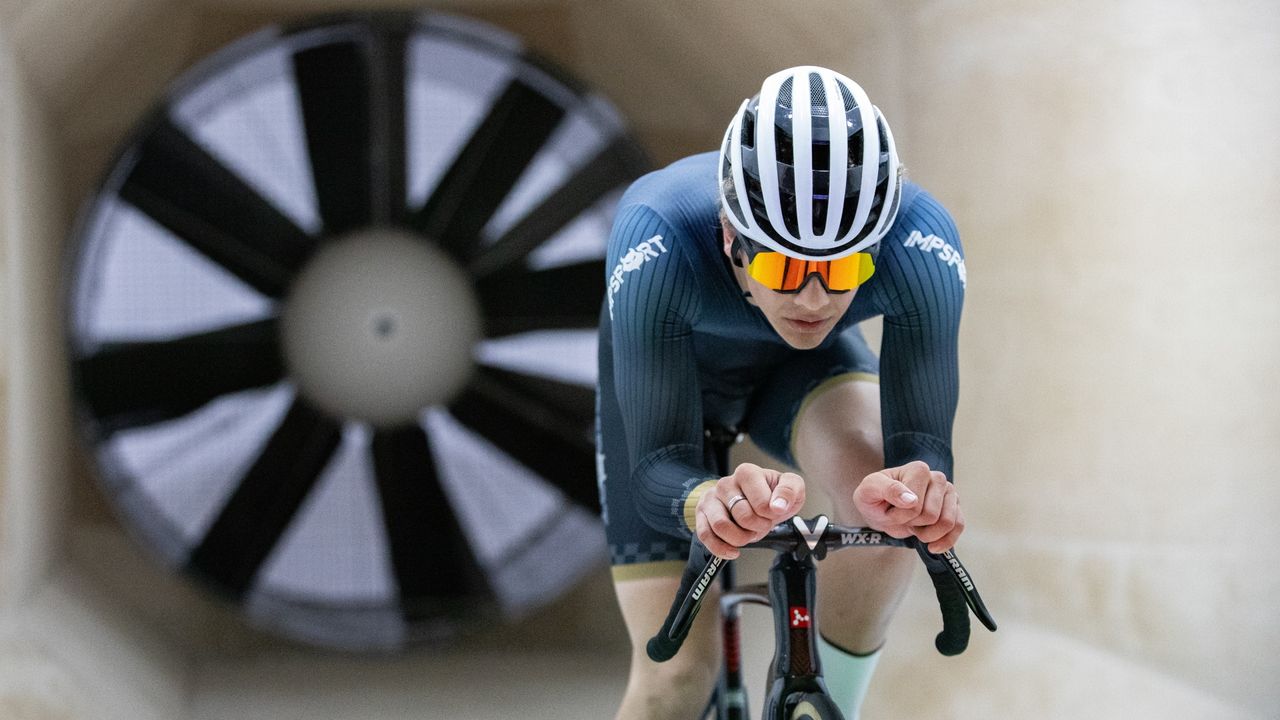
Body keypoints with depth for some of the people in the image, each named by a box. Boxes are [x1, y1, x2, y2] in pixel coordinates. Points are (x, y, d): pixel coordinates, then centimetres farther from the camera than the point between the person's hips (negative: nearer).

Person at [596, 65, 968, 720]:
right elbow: (656, 469, -40)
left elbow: (923, 445, -35)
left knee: (884, 484, -32)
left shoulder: (922, 244, -37)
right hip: (660, 363, -1)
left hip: (802, 364, 1)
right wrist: (706, 501, -65)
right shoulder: (658, 240, -41)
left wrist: (923, 487, -60)